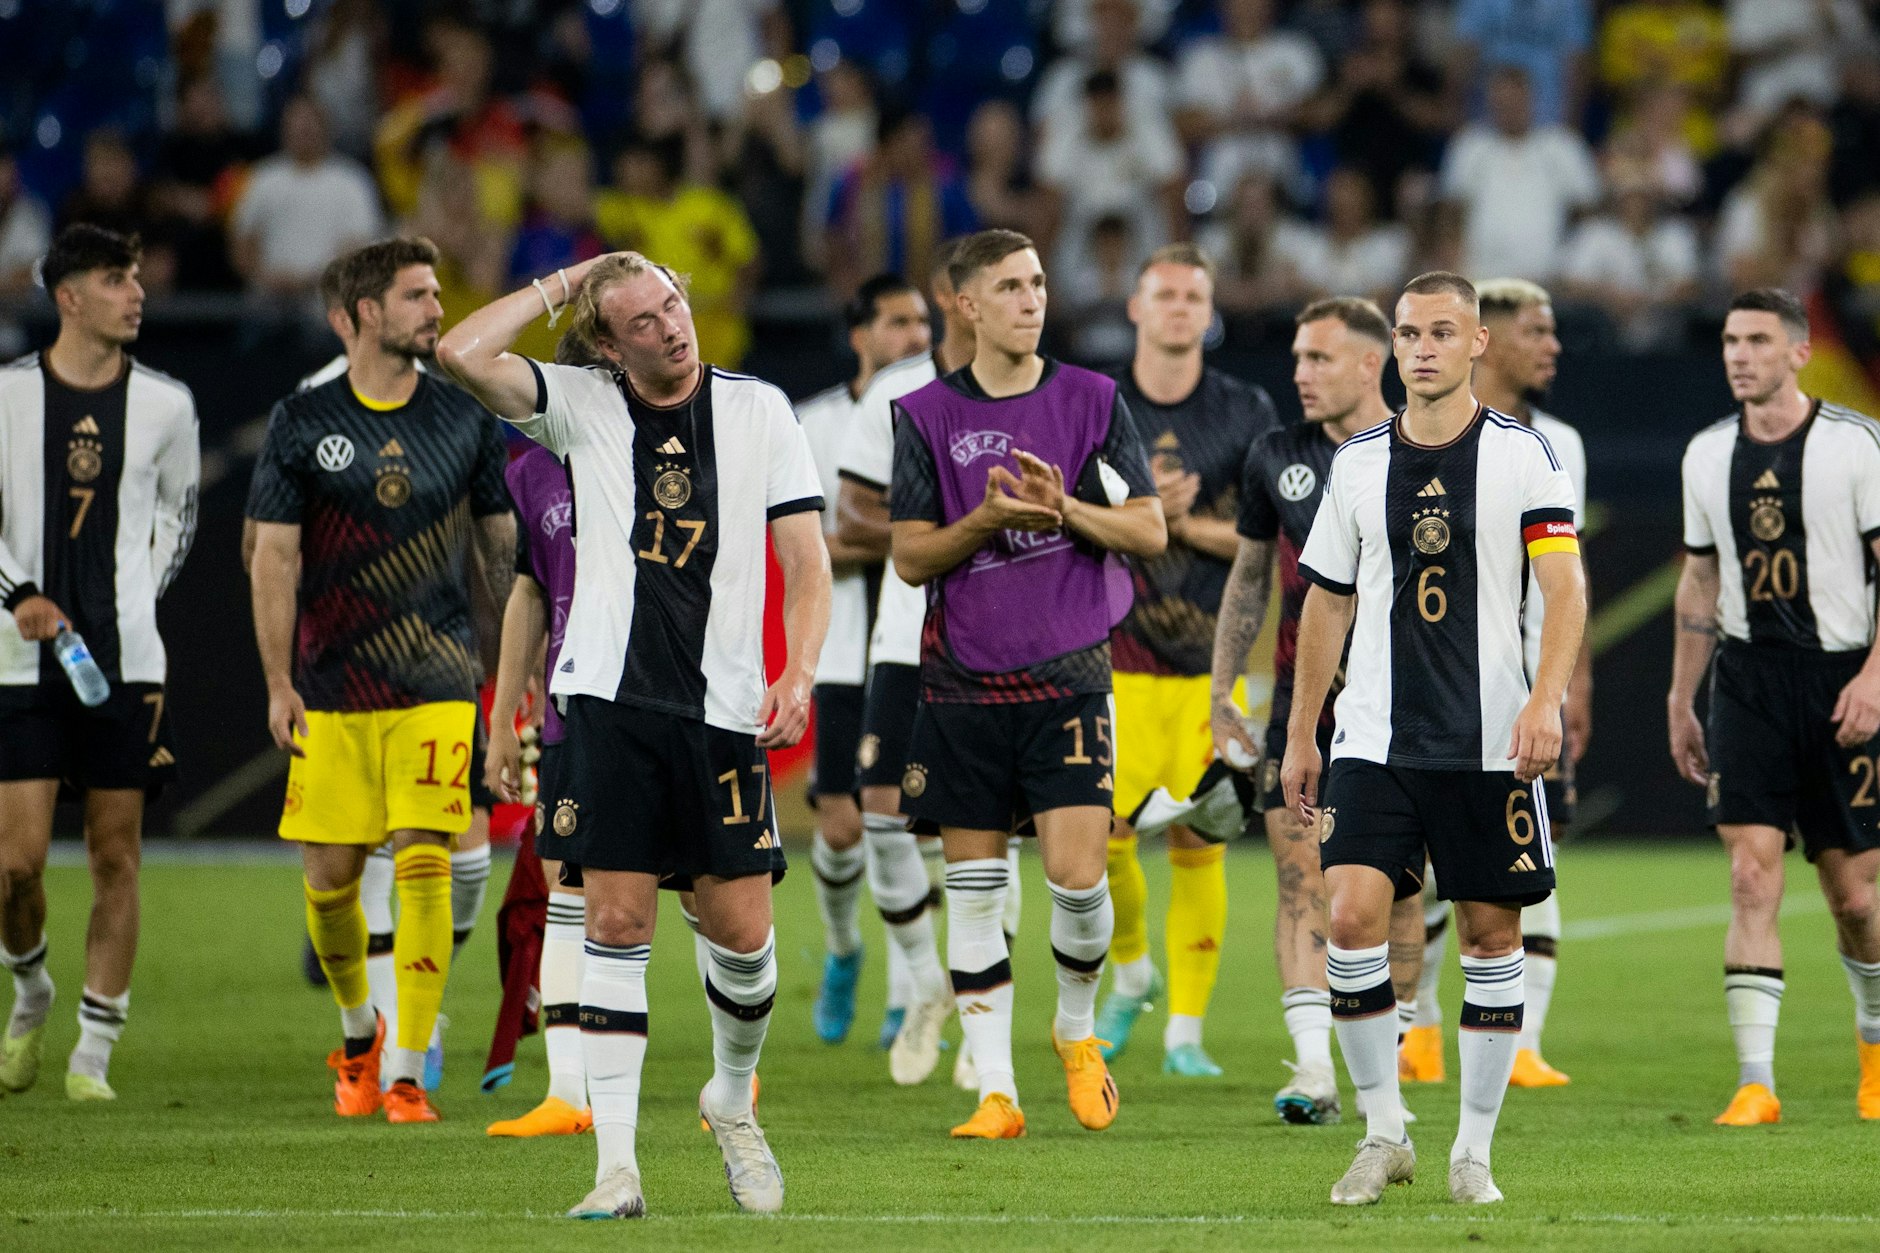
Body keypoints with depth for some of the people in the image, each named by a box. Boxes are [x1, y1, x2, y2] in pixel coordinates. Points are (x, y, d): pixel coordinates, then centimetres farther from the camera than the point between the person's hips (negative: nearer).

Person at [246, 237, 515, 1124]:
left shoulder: (467, 419, 5)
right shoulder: (302, 423, 1)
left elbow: (502, 546, 13)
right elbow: (274, 558, 1)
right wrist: (279, 683, -4)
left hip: (437, 684, 0)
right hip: (333, 686, 0)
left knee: (423, 864, -12)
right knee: (330, 875, 2)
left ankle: (407, 1074, -8)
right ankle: (359, 1033, 29)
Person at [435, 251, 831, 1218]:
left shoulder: (757, 411, 7)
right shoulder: (582, 406, 5)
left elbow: (807, 560, 6)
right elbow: (463, 353, -11)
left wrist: (798, 675, -9)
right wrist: (562, 285, -1)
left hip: (723, 706, 1)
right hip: (610, 701, -1)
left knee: (740, 933, 0)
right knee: (617, 925, -5)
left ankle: (733, 1102, 29)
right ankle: (617, 1165, -3)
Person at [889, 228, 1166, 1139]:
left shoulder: (1092, 401, 5)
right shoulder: (927, 415, 4)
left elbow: (1150, 532, 4)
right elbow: (910, 557, 2)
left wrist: (1065, 510, -12)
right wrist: (986, 521, -15)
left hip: (1068, 678, -1)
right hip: (963, 684, 1)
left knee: (1077, 876, -10)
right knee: (973, 889, 1)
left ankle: (1077, 1029, 18)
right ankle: (994, 1090, 7)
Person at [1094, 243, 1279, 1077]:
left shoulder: (1247, 414, 5)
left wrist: (1183, 520, -10)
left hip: (1212, 662, 0)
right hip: (1118, 659, 0)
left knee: (1197, 844, -4)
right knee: (1101, 830, -12)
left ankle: (1186, 1029, 6)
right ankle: (1129, 971, 18)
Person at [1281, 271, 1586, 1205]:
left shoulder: (1522, 454, -2)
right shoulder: (1359, 462, 8)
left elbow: (1565, 585, -10)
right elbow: (1327, 602, 16)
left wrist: (1546, 699, -26)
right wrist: (1299, 735, 16)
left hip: (1490, 743, -2)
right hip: (1375, 741, 2)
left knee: (1491, 934, 3)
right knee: (1351, 918, -13)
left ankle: (1473, 1151, 14)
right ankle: (1383, 1134, -1)